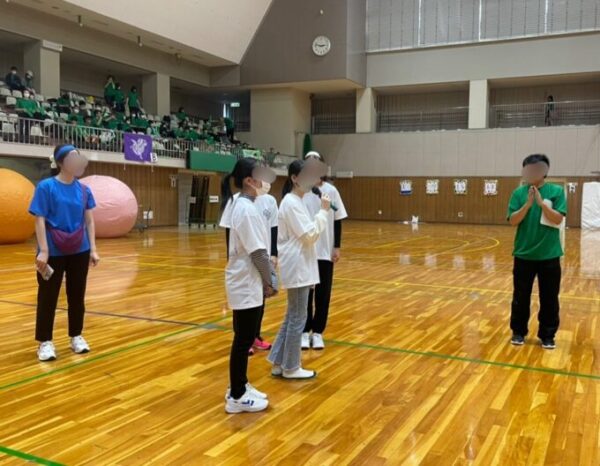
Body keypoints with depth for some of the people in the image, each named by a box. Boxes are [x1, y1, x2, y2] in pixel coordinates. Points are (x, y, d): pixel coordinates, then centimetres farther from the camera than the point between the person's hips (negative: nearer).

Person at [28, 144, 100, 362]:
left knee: (77, 295, 11)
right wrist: (43, 251, -15)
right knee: (48, 297, 6)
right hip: (54, 252, -4)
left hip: (79, 252, 4)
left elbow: (89, 221, 8)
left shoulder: (83, 189, 4)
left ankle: (76, 336, 25)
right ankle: (45, 342, 17)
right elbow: (40, 221, -10)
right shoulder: (46, 187, -9)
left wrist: (93, 249, 2)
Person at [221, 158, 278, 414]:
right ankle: (237, 397, 11)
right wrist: (269, 282, -10)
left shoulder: (240, 205, 12)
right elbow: (258, 252, -21)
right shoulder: (247, 209, -19)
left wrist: (265, 279, 15)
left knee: (244, 338, 18)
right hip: (247, 285, -10)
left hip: (246, 282, 10)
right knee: (244, 340, 0)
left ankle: (239, 387, 30)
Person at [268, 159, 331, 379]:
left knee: (292, 317, 15)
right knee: (298, 319, 0)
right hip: (297, 268, -10)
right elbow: (309, 235, -19)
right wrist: (323, 211, -16)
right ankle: (290, 368, 12)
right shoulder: (291, 203, -16)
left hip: (300, 267, 10)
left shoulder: (296, 201, 13)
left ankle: (279, 363, 24)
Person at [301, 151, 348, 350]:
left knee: (323, 293, 8)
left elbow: (337, 220, 4)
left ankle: (318, 332, 20)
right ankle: (305, 331, 20)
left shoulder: (331, 191, 0)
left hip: (325, 251, 2)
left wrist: (337, 247, 0)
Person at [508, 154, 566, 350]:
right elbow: (513, 220, -7)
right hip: (524, 253, 1)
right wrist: (528, 204, -19)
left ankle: (547, 335, 22)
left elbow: (558, 219, -11)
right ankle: (519, 331, 24)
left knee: (549, 298, 8)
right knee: (521, 296, 10)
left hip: (549, 254, -1)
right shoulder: (519, 192, 0)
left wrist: (541, 202, -21)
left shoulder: (556, 191, -2)